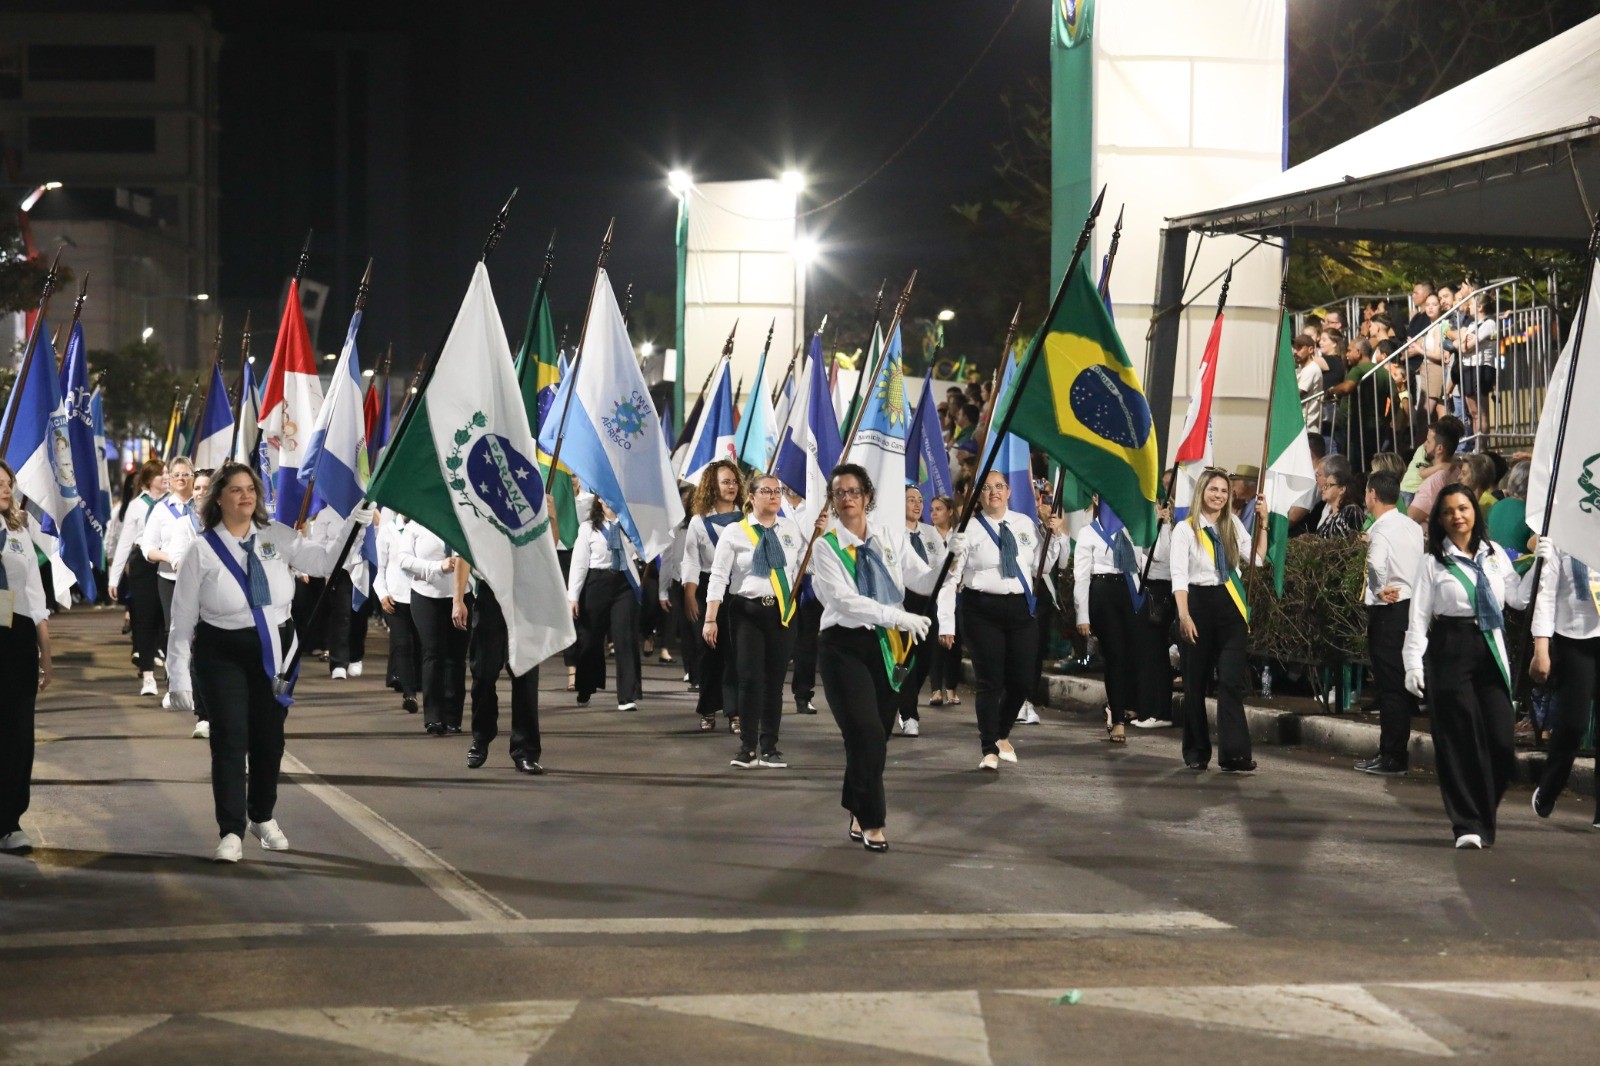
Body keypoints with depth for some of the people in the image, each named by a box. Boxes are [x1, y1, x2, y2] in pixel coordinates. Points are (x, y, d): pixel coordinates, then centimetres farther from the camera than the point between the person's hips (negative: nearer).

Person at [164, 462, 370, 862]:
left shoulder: (277, 537, 1)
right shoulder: (203, 552, -7)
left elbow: (325, 561, -4)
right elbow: (182, 618, -4)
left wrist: (354, 526, -20)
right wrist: (179, 676, -6)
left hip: (273, 650, 3)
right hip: (222, 655, -3)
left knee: (269, 738, 13)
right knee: (230, 740, -9)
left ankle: (262, 817, 33)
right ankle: (231, 833, -4)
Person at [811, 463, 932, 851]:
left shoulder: (890, 536, 8)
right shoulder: (827, 547, -4)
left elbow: (922, 577, 5)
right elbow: (844, 599, -16)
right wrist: (898, 616, -24)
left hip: (885, 644, 4)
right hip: (845, 646, -4)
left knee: (876, 736, 9)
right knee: (867, 733, -13)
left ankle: (858, 815, 26)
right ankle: (872, 821, -1)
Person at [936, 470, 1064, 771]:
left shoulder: (1025, 524, 11)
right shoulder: (968, 529, -2)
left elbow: (1041, 566, 14)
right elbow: (950, 578, -3)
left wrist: (1055, 535, 3)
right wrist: (946, 623, -9)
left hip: (1020, 608, 4)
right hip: (982, 610, -4)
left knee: (1022, 679, 5)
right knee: (990, 681, -6)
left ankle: (1002, 735, 30)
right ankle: (990, 750, 2)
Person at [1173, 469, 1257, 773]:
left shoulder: (1233, 526, 11)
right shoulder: (1185, 529, -1)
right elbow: (1179, 575, -9)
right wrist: (1184, 615, -19)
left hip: (1230, 605, 2)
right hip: (1199, 602, -2)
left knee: (1232, 680, -9)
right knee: (1195, 682, 5)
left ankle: (1234, 754, -15)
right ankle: (1196, 753, 17)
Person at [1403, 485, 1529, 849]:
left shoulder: (1495, 555, 12)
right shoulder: (1434, 562, 1)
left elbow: (1518, 598, 13)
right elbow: (1419, 617, -2)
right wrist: (1414, 664, -10)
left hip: (1492, 651, 3)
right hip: (1451, 652, -3)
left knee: (1501, 743, -3)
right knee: (1460, 742, -4)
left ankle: (1482, 815, 16)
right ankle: (1468, 824, 4)